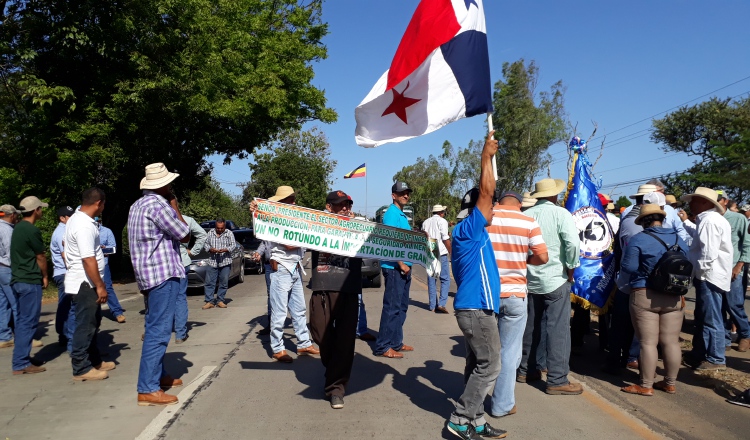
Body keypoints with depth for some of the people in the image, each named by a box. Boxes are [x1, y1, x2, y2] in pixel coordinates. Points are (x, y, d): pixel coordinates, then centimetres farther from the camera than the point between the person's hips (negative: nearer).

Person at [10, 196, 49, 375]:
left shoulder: (18, 228, 12)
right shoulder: (32, 230, -16)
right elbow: (41, 257, -9)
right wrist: (44, 276, 5)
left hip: (17, 280, 9)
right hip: (30, 282, -9)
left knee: (22, 320, 14)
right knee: (28, 322, -5)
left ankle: (22, 358, 22)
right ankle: (21, 364, -1)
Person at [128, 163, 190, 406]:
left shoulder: (137, 206, 14)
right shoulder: (158, 206, -16)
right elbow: (185, 236, -8)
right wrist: (175, 207, -1)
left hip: (148, 274, 10)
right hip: (163, 274, -10)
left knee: (155, 328, 19)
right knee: (159, 331, -8)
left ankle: (158, 375, 31)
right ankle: (148, 390, -6)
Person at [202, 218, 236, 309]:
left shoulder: (229, 233, 4)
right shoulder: (210, 233, 9)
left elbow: (233, 245, 0)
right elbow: (205, 243, 10)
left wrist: (225, 249, -18)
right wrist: (210, 249, -11)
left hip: (225, 262, -1)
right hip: (212, 262, 1)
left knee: (224, 283, 3)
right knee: (209, 282, -2)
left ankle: (220, 300, 14)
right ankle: (210, 301, 4)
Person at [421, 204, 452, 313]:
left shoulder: (425, 222, 16)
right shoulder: (442, 221, -3)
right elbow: (445, 239, -8)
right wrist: (451, 251, 0)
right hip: (440, 254, -6)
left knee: (431, 280, 9)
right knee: (445, 280, -1)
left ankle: (432, 306, 11)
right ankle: (441, 304, -12)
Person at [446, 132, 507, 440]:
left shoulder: (471, 234, 14)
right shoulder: (468, 229, -12)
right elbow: (486, 192, -15)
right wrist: (487, 156, -8)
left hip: (473, 307, 10)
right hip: (477, 309, -10)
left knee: (477, 366, 12)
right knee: (489, 366, -5)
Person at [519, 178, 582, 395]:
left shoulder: (526, 215, 2)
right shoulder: (561, 213, -9)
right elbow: (572, 243, -21)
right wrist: (571, 266, -7)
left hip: (529, 279, 5)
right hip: (555, 279, -5)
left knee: (530, 326, 16)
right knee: (558, 329, 0)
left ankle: (526, 370, 27)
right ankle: (557, 380, 3)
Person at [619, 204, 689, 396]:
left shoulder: (638, 239, -10)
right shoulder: (679, 239, 8)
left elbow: (628, 267, -12)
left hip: (644, 296, -5)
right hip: (673, 297, 5)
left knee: (648, 342, 0)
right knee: (671, 342, 11)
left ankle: (646, 386, 7)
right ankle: (670, 383, 23)